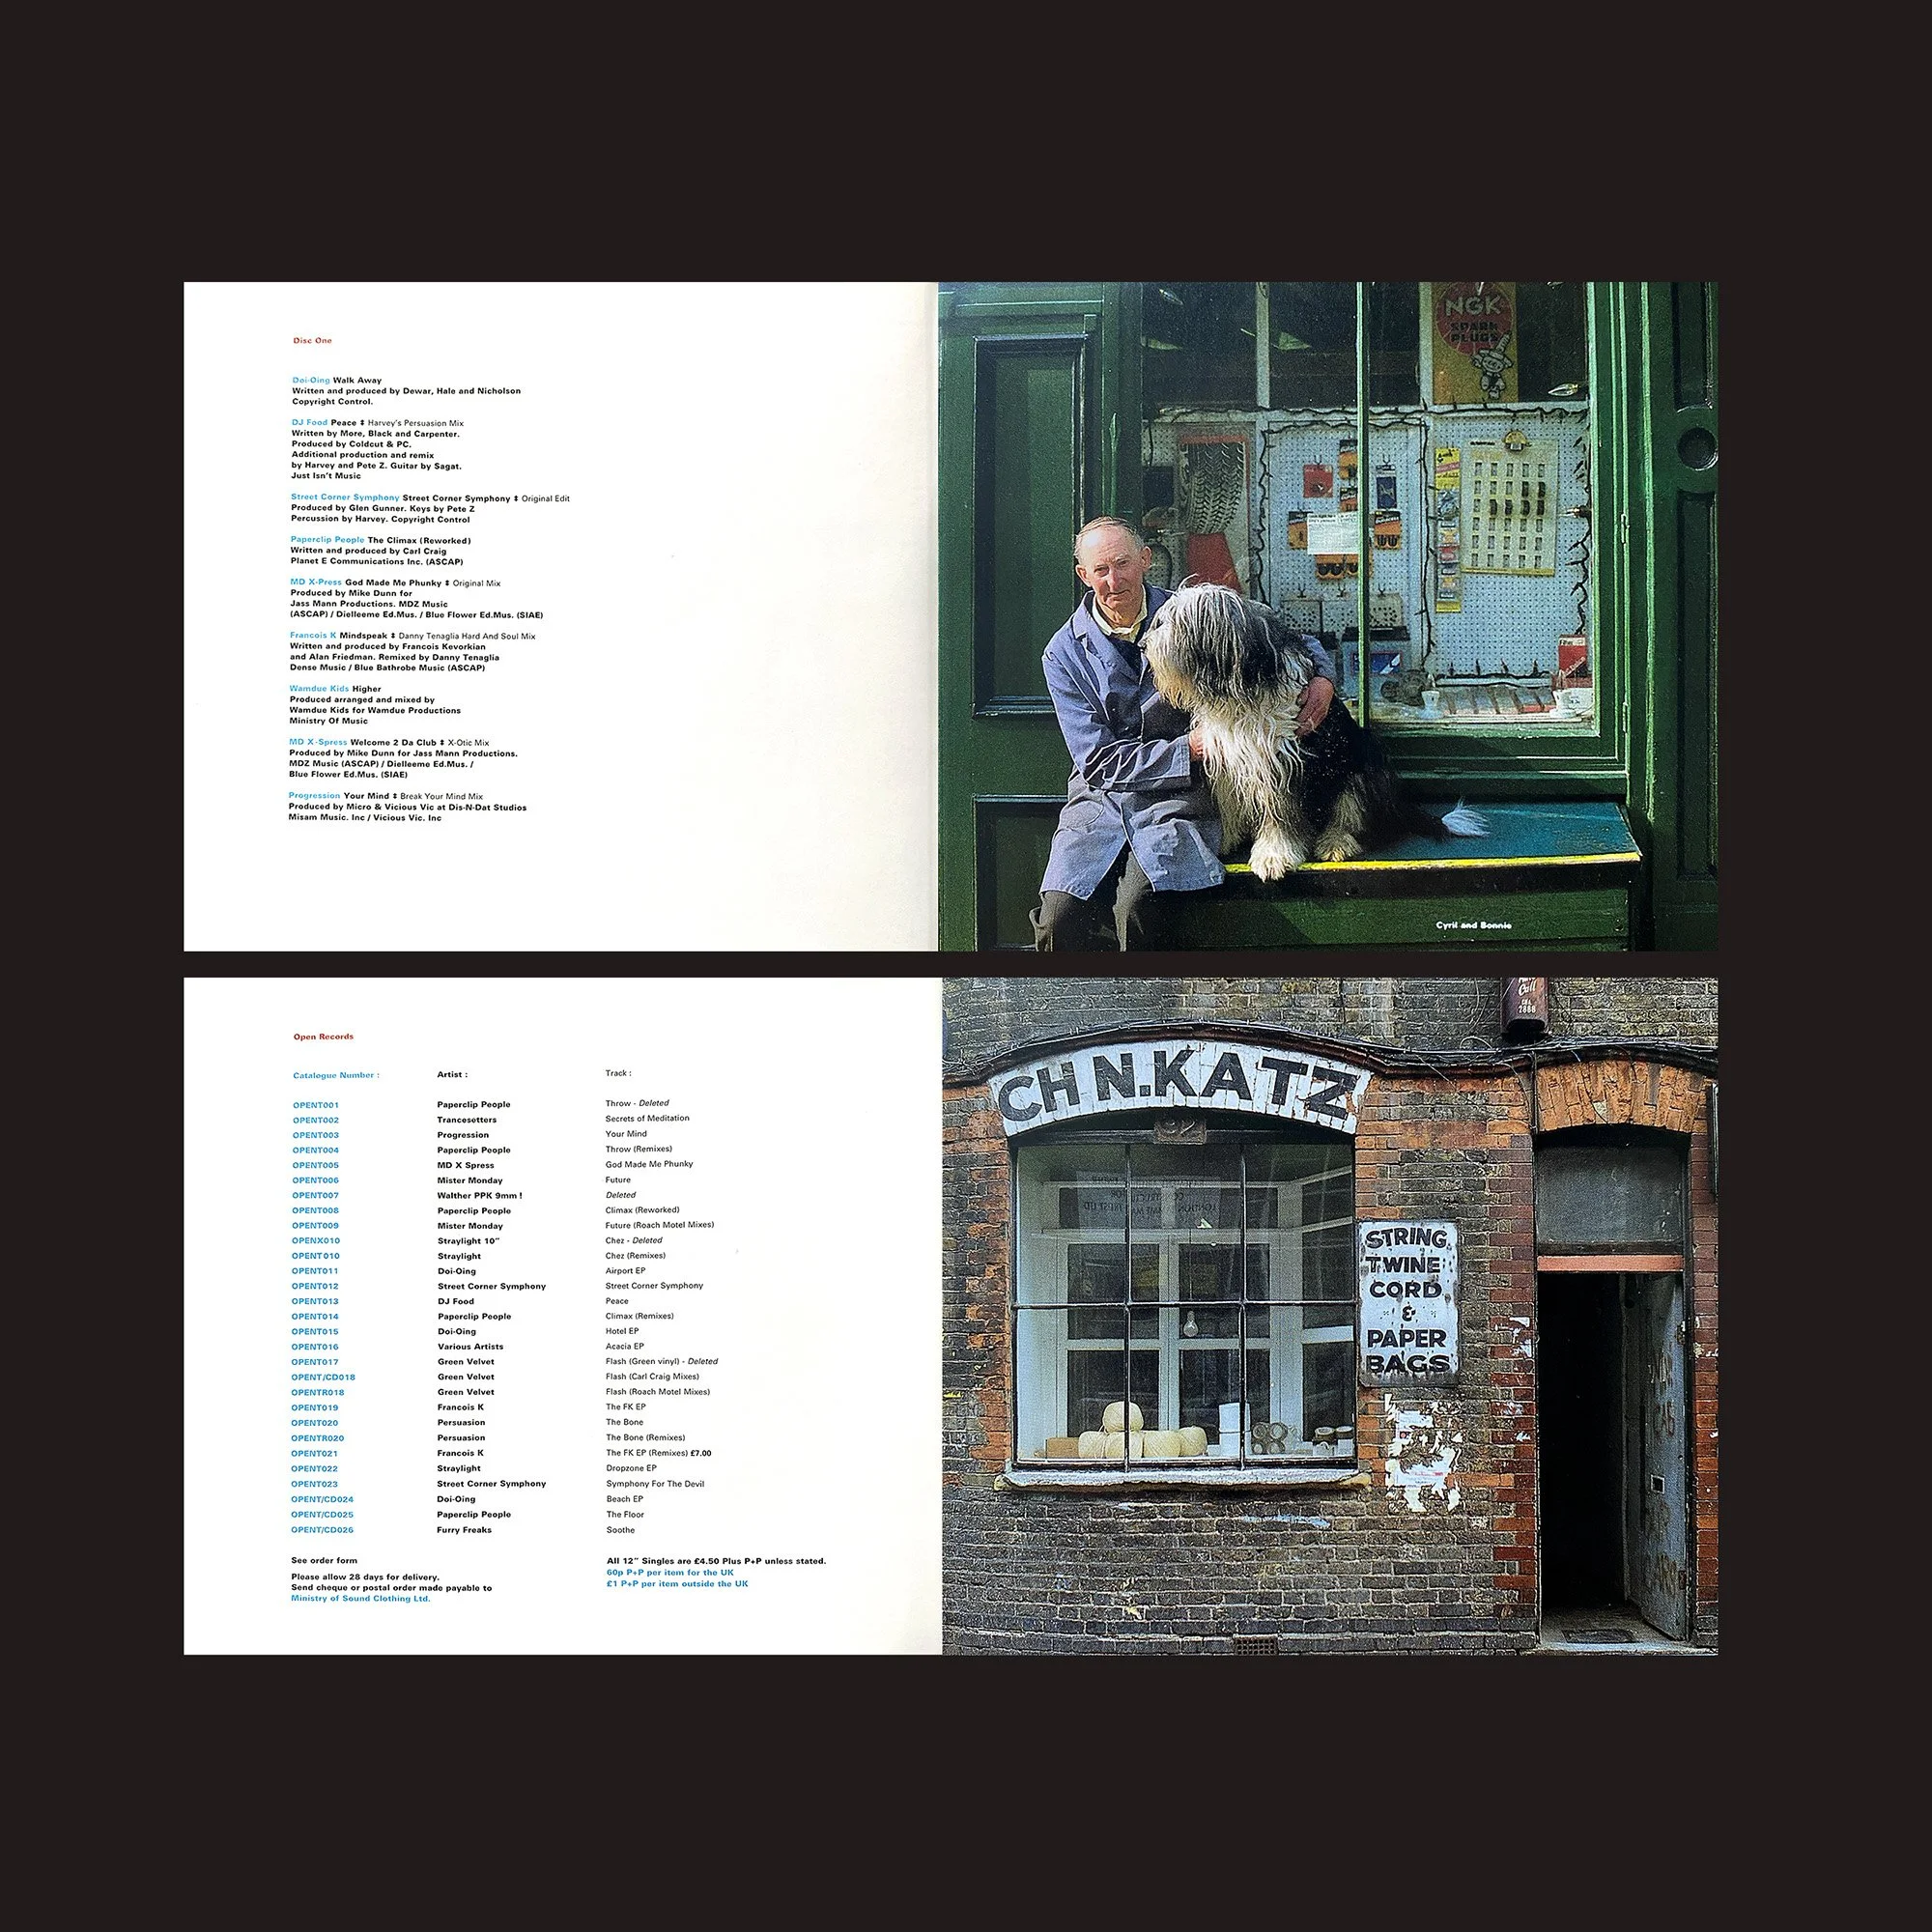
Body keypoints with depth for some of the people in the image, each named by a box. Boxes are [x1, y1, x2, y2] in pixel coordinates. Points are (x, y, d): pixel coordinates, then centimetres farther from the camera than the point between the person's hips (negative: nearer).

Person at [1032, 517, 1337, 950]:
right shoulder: (1065, 654, 4)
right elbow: (1098, 760, -2)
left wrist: (1322, 676, -5)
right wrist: (1189, 748, -11)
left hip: (1178, 799, -1)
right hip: (1102, 797, 1)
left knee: (1139, 909, -31)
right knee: (1058, 921, -25)